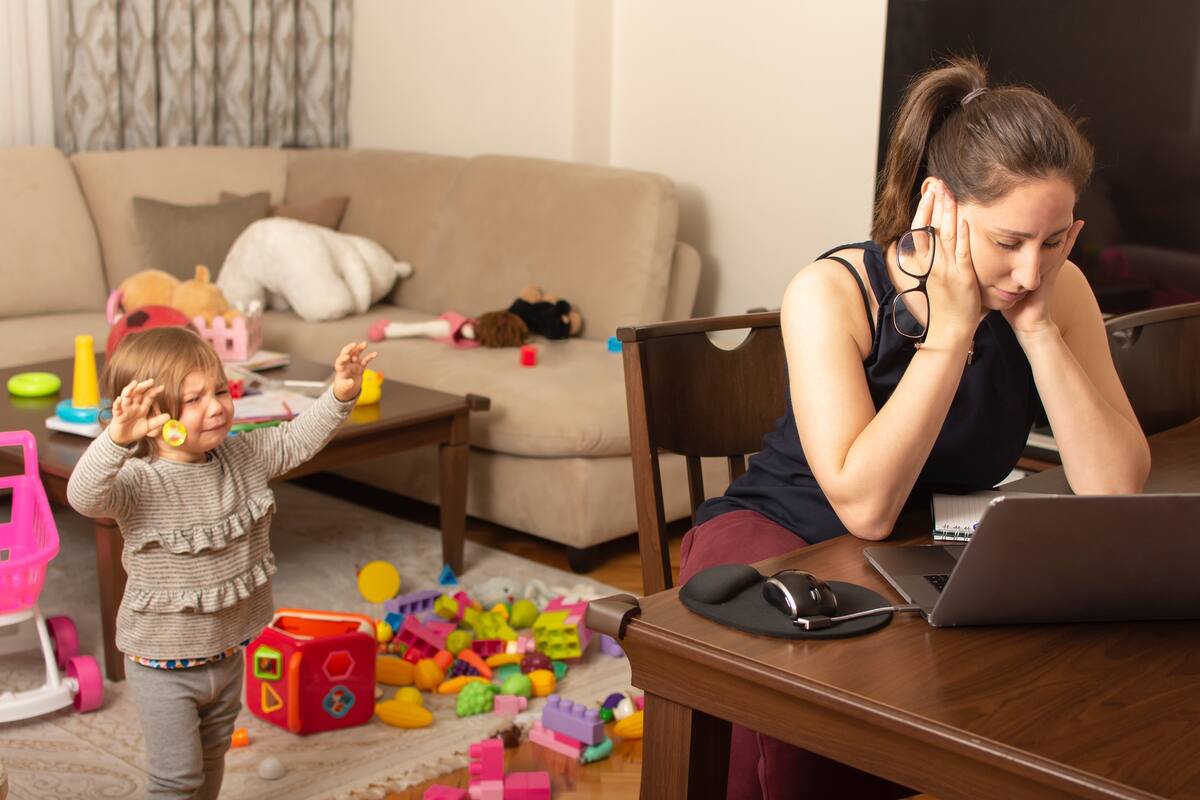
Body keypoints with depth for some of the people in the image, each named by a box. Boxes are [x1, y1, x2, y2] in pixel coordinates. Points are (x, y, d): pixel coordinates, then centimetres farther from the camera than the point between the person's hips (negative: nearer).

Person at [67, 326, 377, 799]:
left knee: (212, 758, 26)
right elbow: (84, 497, -44)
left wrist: (340, 394, -10)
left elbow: (295, 440, 5)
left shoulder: (244, 456, -6)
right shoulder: (137, 482, -26)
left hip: (227, 652, 6)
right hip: (163, 666, -6)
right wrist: (117, 438, -61)